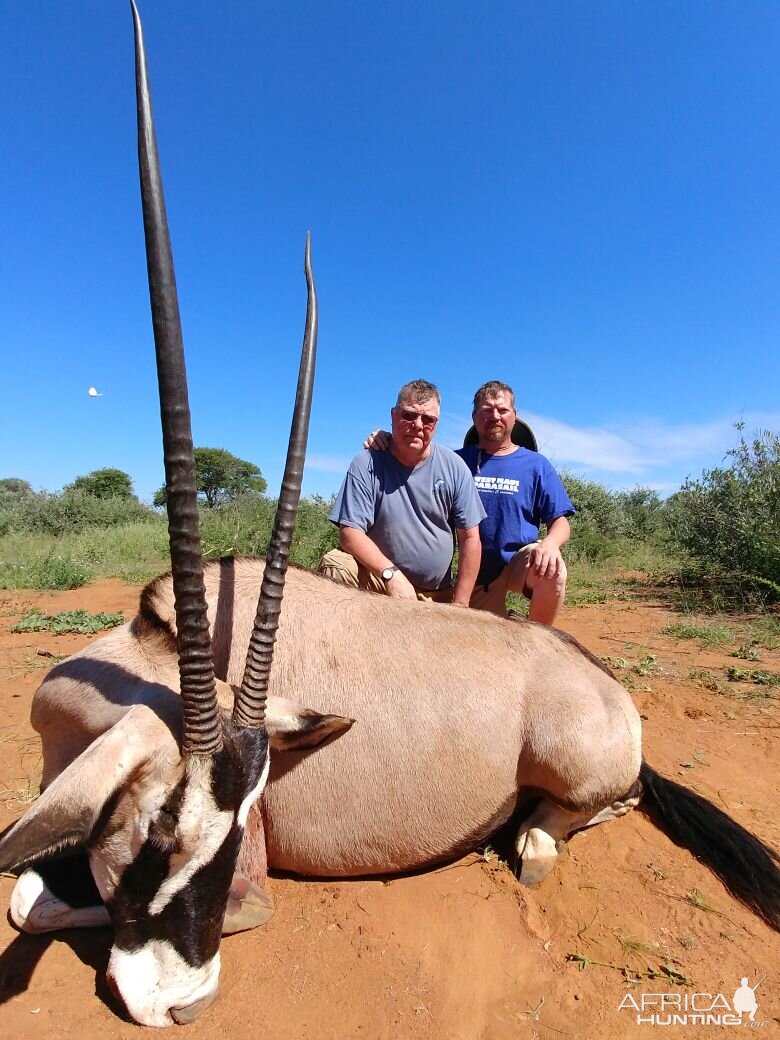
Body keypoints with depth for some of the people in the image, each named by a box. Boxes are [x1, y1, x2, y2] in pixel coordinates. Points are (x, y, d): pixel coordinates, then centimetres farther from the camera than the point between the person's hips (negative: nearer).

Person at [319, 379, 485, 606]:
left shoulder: (454, 467, -4)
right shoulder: (366, 465, -9)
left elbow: (470, 539, -2)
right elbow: (350, 533, -15)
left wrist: (459, 605, -6)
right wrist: (392, 574, -28)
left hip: (436, 594, 1)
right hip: (379, 579, -1)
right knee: (334, 565, -25)